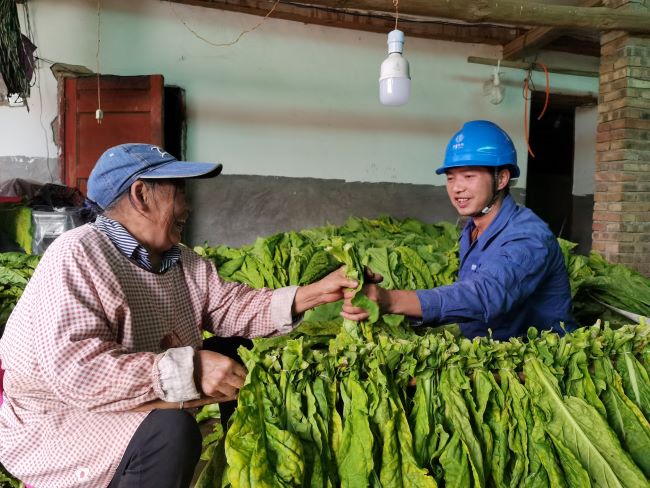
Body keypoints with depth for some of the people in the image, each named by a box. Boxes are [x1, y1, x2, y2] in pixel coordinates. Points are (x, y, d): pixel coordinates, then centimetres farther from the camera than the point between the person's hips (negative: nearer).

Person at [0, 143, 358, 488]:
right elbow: (76, 368, -33)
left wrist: (316, 292, -9)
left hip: (147, 402, 8)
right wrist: (189, 369, -37)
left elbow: (232, 308, 1)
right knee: (172, 431, -34)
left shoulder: (183, 261, 2)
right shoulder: (75, 257, -24)